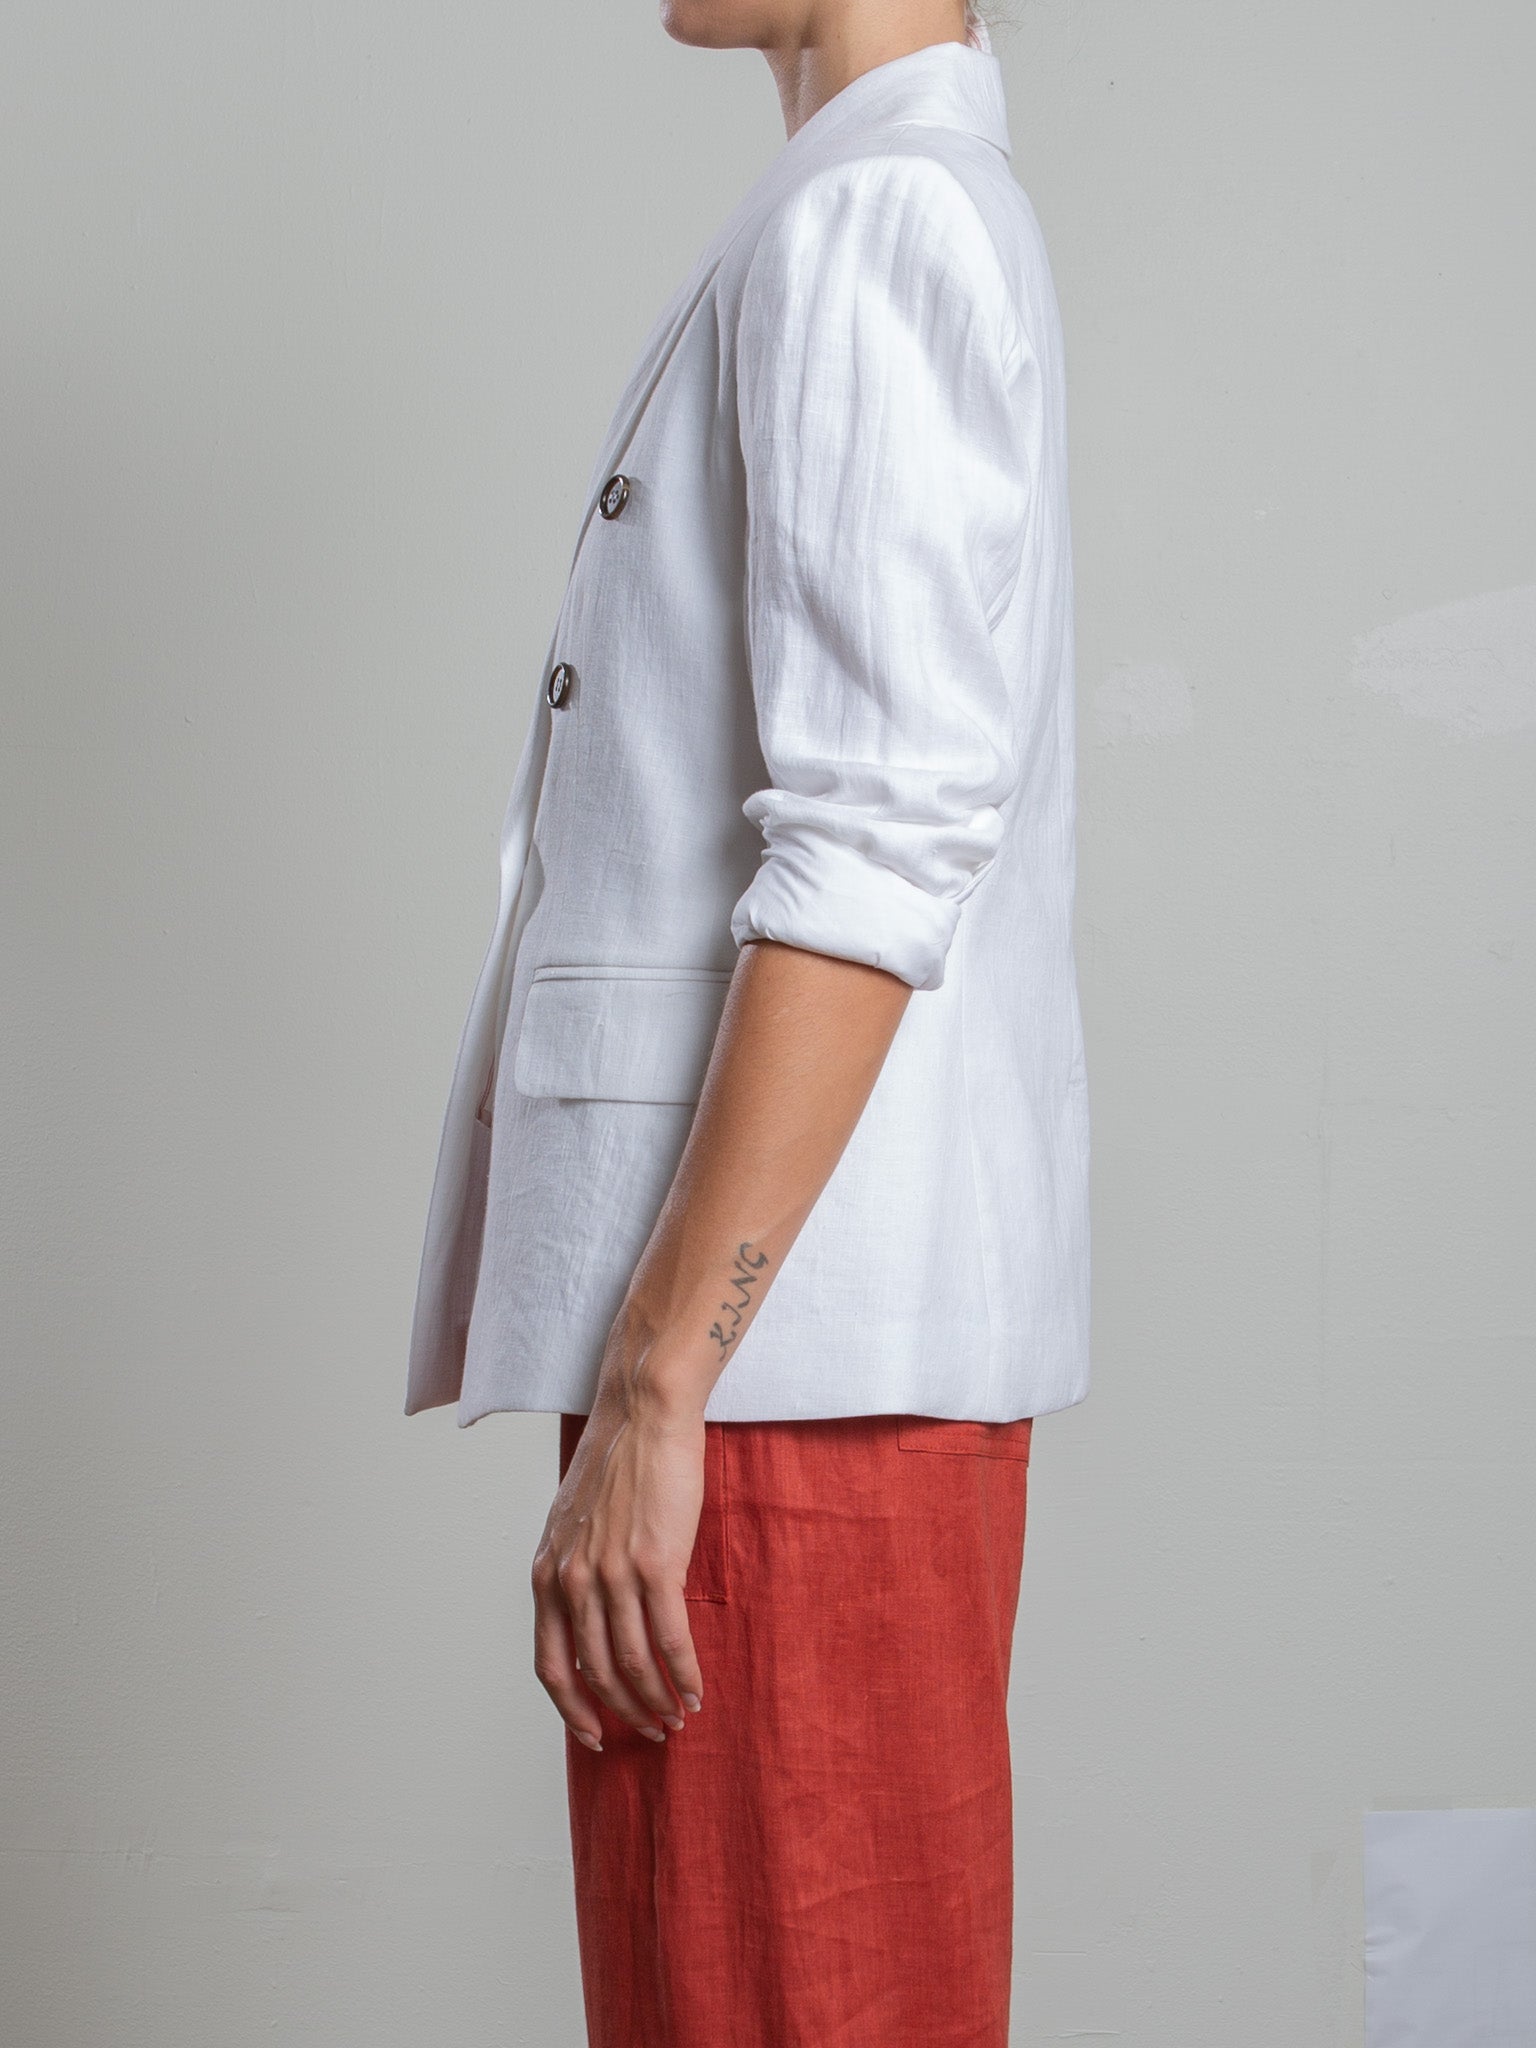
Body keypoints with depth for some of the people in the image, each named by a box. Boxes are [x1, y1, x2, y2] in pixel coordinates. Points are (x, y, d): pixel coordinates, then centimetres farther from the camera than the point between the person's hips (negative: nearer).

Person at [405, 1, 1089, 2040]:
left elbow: (878, 844, -18)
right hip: (790, 1333, 10)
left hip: (791, 1348, -10)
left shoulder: (873, 217, -8)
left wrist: (656, 1381, -19)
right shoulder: (923, 216, 20)